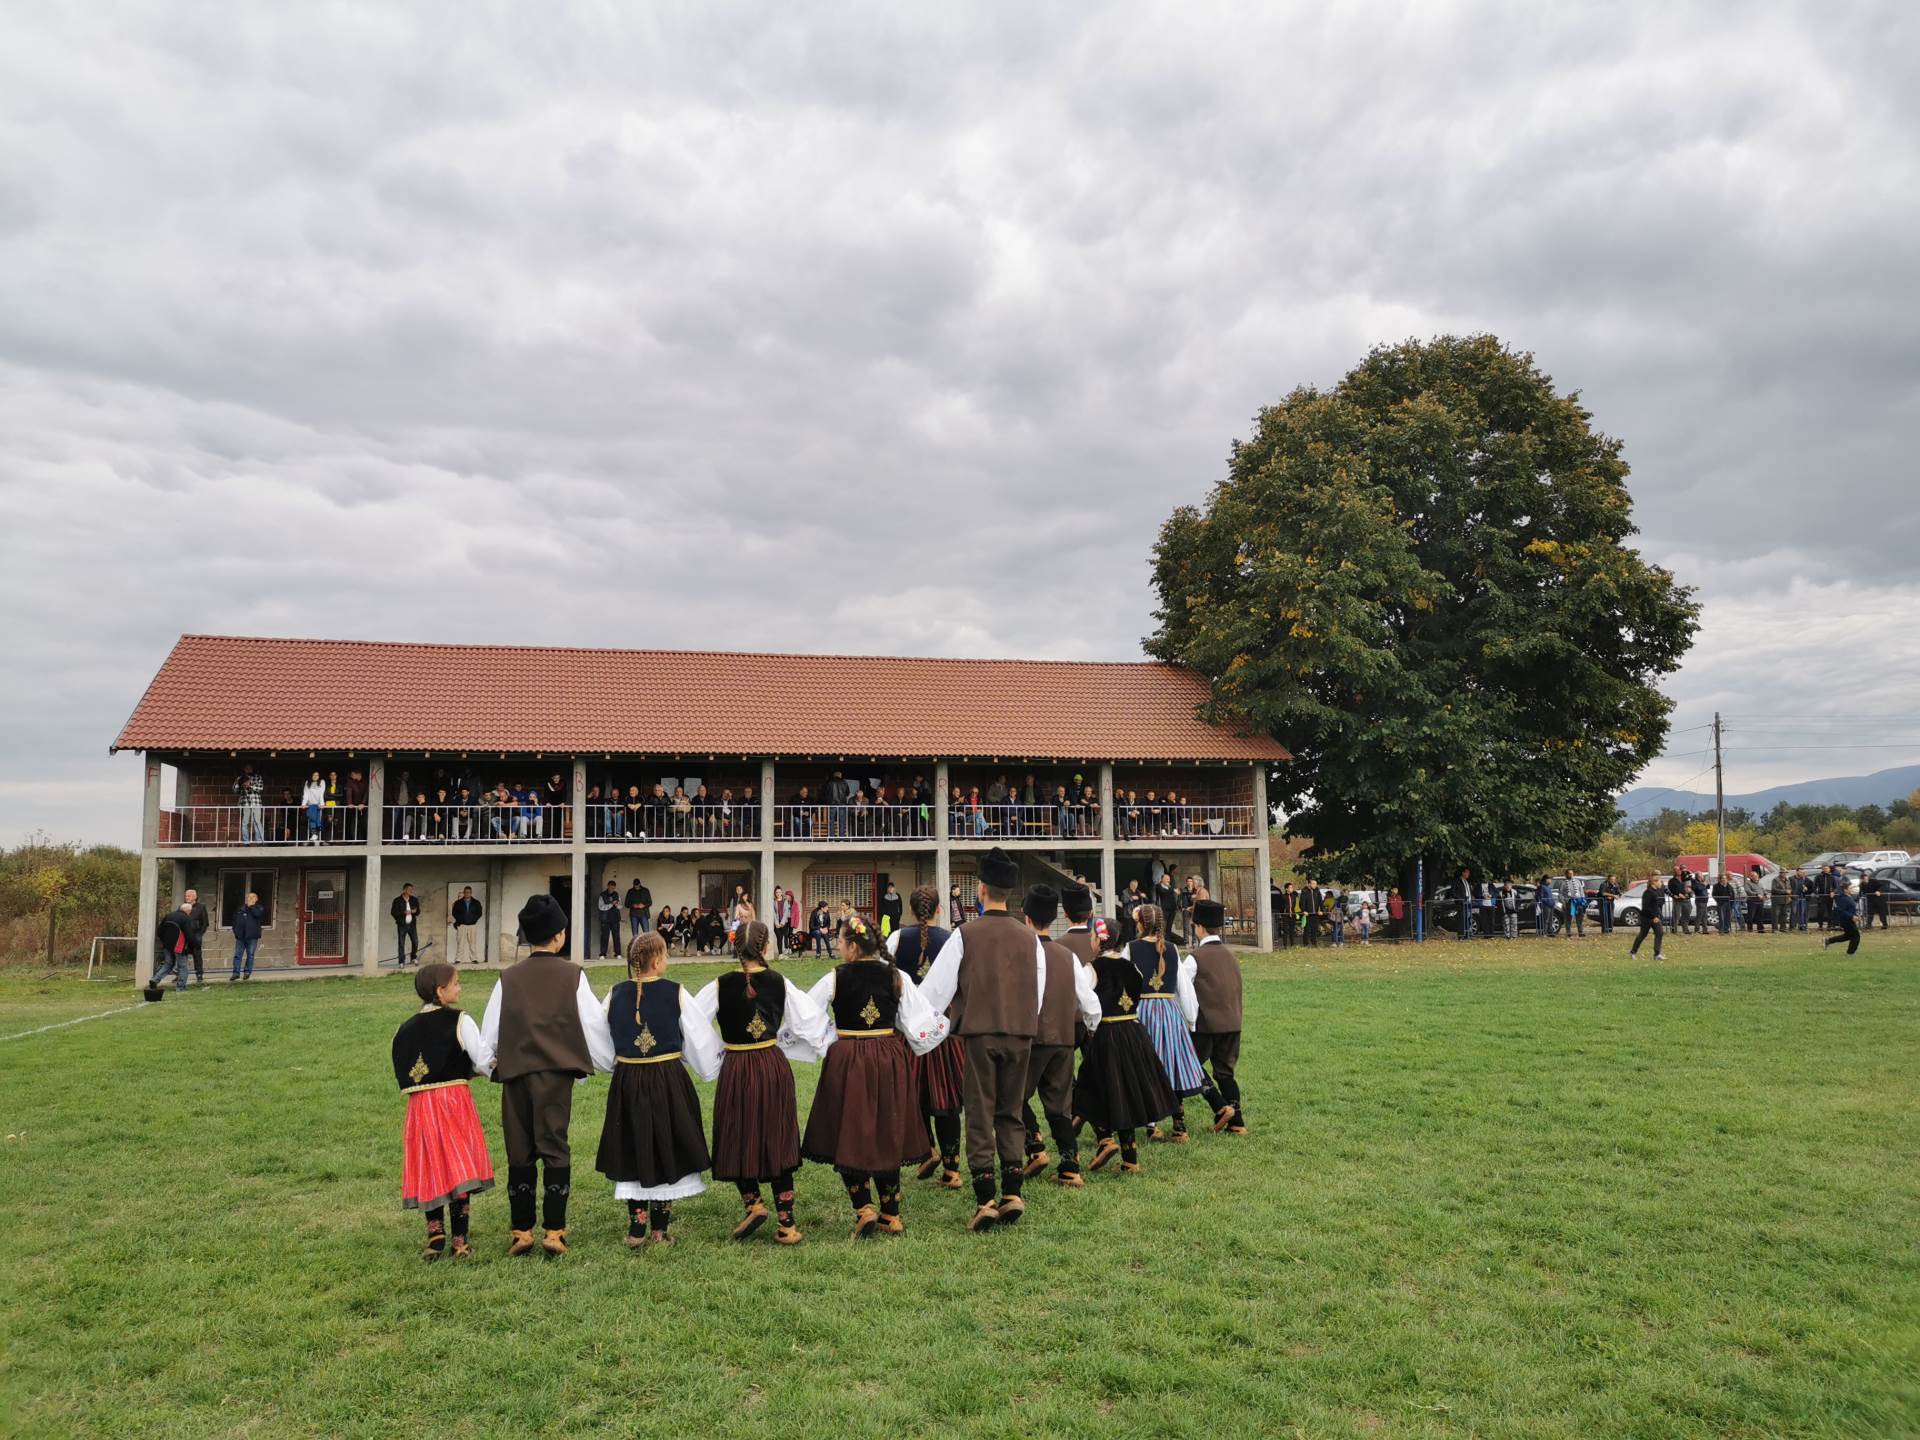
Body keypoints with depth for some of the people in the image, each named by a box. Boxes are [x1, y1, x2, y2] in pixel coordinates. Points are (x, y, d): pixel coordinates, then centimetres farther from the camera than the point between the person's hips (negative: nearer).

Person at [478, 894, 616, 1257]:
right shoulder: (572, 975, -2)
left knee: (520, 1152, 10)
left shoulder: (508, 978, 4)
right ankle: (554, 1232, 1)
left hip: (515, 1072, 2)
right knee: (555, 1149, 4)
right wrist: (609, 1060, 16)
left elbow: (490, 1031, 8)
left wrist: (488, 1062, 26)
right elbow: (593, 1024, 2)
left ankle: (521, 1231, 15)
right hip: (556, 1073, -2)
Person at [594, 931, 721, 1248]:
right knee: (667, 1151, 11)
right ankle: (660, 1229, 17)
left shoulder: (615, 995, -3)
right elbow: (699, 1039, -1)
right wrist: (713, 1065, 16)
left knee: (634, 1152, 13)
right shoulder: (675, 993, -10)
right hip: (668, 1082, -2)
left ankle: (636, 1229, 15)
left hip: (627, 1082, 2)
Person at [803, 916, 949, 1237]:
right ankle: (891, 1214, 20)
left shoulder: (835, 978, -9)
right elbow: (920, 1019, 0)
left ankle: (863, 1209, -1)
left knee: (848, 1136, 9)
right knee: (887, 1136, 14)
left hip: (847, 1062, -3)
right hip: (889, 1061, 3)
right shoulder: (897, 977, -3)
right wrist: (946, 1020, 19)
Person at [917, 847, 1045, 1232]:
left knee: (980, 1115, 3)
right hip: (1020, 1033, 3)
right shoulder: (1029, 937, 5)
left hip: (979, 1032, -3)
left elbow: (936, 988, -5)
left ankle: (984, 1200, 0)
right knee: (1011, 1114, 13)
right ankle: (1012, 1194, 8)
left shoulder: (966, 934, -6)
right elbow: (1038, 993, 11)